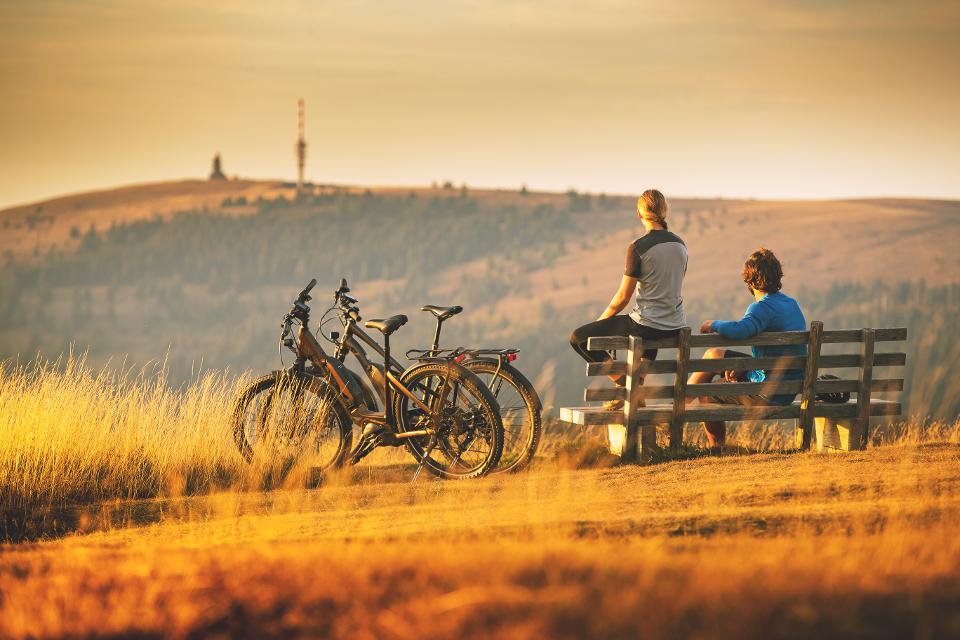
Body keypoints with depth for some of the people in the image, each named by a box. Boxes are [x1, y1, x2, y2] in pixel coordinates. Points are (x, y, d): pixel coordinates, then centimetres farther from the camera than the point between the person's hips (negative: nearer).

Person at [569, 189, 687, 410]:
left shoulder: (638, 248, -14)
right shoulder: (680, 245, 6)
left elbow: (623, 297, -11)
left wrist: (600, 321, 6)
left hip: (645, 326, -7)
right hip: (675, 327, 7)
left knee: (578, 338, 5)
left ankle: (623, 382, 1)